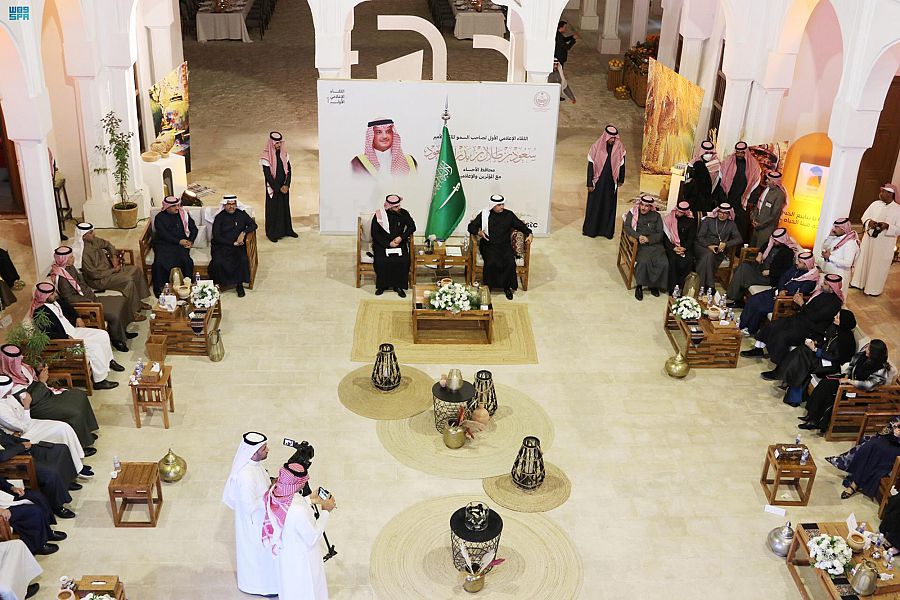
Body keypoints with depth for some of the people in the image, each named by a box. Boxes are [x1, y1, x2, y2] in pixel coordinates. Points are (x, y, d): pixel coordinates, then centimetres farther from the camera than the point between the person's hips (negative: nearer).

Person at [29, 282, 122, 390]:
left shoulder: (54, 301, 3)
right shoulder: (40, 313, -23)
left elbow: (67, 307, 24)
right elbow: (48, 335, -28)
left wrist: (77, 318, 10)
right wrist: (67, 338, -26)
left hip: (73, 330, 10)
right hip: (63, 340, -10)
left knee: (103, 335, 4)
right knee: (94, 347, -24)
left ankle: (108, 361, 27)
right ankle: (99, 381, -16)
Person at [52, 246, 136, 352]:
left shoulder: (70, 268, 3)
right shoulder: (61, 277, -24)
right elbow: (69, 298, -23)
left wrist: (90, 292, 4)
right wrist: (88, 300, -18)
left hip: (90, 298, 10)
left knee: (122, 300, 6)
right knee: (114, 315, -22)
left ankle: (122, 331, 17)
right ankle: (116, 340, 1)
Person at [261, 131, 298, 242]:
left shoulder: (284, 154, 1)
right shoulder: (266, 157, -15)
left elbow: (289, 170, 2)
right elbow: (268, 175, -16)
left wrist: (286, 185, -10)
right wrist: (278, 188, -15)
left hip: (284, 187, 5)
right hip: (273, 188, -5)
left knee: (285, 207, 14)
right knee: (273, 208, 4)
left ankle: (287, 230, 28)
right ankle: (272, 233, 15)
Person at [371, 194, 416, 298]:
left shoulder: (403, 213, -3)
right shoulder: (379, 215, -9)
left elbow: (412, 226, 3)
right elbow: (375, 234, -8)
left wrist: (401, 237, -12)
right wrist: (388, 243, -16)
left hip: (399, 243, 2)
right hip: (382, 244, -2)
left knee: (404, 260, -26)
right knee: (381, 260, -29)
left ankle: (398, 285, -9)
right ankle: (382, 285, -8)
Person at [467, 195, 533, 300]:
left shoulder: (509, 214, 10)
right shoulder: (484, 215, 5)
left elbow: (520, 225, 15)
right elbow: (471, 226, 7)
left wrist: (529, 233, -4)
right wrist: (478, 232, -14)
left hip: (505, 245, 2)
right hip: (489, 245, -2)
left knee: (510, 262, -26)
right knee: (491, 262, -31)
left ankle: (507, 287, -8)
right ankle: (488, 287, -14)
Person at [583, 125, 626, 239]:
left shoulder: (619, 148, -7)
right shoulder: (596, 147, -12)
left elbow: (622, 164, 7)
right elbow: (591, 166, -8)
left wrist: (621, 180, 15)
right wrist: (589, 184, -8)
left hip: (611, 183, 2)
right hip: (597, 182, -2)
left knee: (609, 206, 10)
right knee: (594, 205, 9)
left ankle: (607, 230, 23)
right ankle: (590, 229, 23)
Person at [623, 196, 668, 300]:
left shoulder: (656, 216, 13)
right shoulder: (633, 213, 11)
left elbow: (660, 234, 6)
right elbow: (627, 227, -2)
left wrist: (648, 239, -13)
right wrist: (639, 236, -18)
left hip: (654, 243, 2)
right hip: (640, 244, -2)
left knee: (664, 263, -24)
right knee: (644, 261, -33)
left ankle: (654, 284, -3)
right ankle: (639, 286, -18)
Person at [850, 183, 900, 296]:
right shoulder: (875, 204, 1)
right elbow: (864, 216, 7)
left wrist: (887, 226, -28)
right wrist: (869, 222, -15)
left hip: (884, 244, -4)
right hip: (869, 240, 4)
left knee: (878, 265, 5)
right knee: (864, 260, 14)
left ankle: (874, 288, 18)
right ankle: (859, 282, 29)